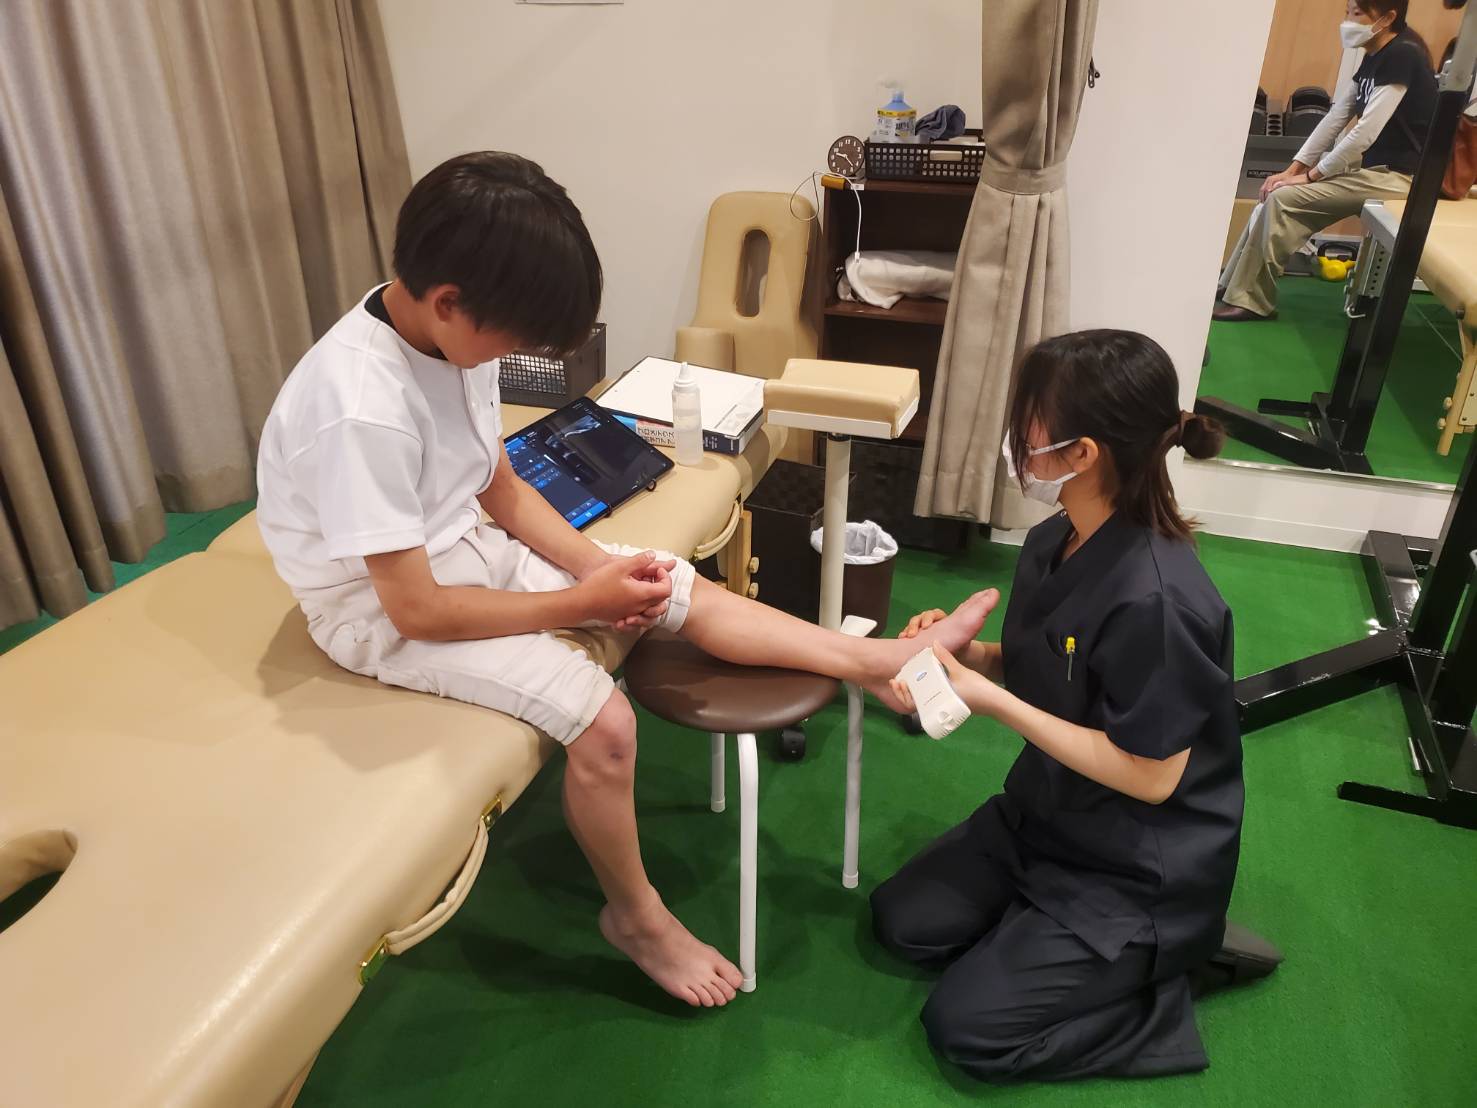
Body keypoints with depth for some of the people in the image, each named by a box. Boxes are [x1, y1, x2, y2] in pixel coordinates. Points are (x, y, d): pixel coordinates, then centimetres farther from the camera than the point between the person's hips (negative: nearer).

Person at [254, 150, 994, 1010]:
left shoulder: (452, 335, -8)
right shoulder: (362, 410, -32)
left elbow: (502, 488, 4)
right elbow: (414, 608, -27)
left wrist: (596, 565, -11)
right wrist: (582, 603, -20)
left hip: (463, 547, 8)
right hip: (381, 607, -7)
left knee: (680, 587, -2)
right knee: (602, 718, -21)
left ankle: (883, 664, 4)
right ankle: (637, 916, 5)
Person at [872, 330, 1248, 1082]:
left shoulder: (1155, 601, -33)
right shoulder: (1054, 543, -6)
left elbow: (1150, 776, -26)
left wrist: (989, 699, -27)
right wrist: (961, 651, -12)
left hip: (1141, 871, -8)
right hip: (1048, 816, 8)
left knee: (964, 1026, -5)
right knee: (902, 923, 9)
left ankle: (1167, 962, 8)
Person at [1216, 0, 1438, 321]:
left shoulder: (1402, 57, -18)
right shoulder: (1375, 57, 11)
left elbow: (1365, 133, -23)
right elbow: (1337, 116, 9)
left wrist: (1310, 175, -15)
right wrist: (1294, 168, 2)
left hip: (1396, 176, -9)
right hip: (1373, 168, 9)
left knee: (1284, 199, -17)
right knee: (1275, 195, 1)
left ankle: (1251, 300, -10)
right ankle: (1232, 285, 2)